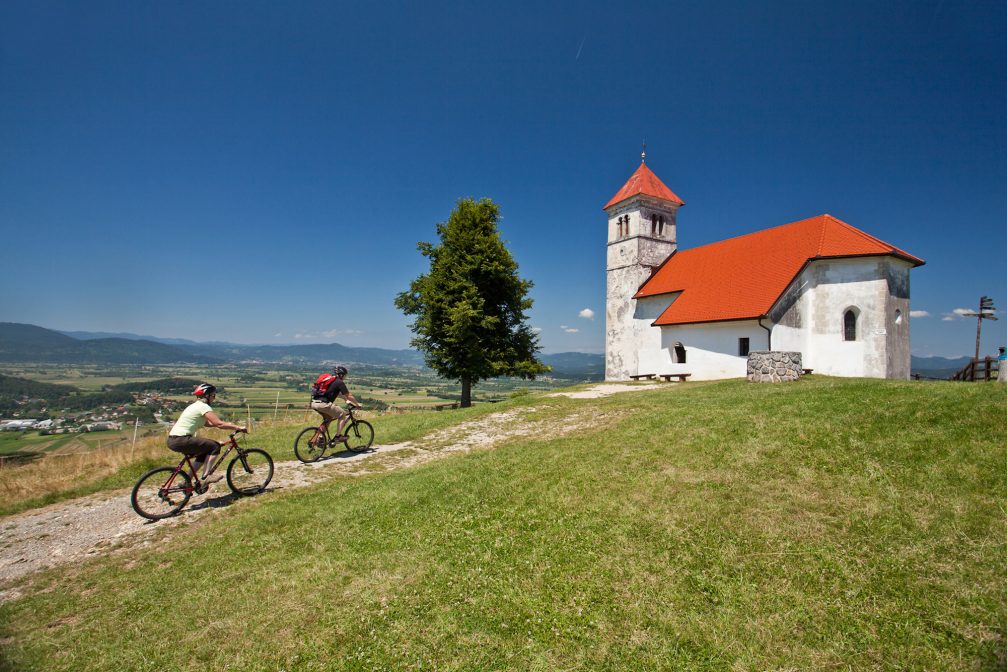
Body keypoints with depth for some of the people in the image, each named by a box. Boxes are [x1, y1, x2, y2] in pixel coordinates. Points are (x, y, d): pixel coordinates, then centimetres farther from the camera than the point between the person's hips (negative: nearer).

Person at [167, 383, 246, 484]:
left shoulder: (195, 405, 19)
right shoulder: (203, 406, -11)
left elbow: (208, 423, 25)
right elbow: (219, 424, -19)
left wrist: (229, 425, 18)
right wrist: (237, 427, -12)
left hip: (173, 440, 10)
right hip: (181, 440, -10)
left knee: (205, 452, 22)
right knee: (215, 446, -8)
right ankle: (205, 477, -8)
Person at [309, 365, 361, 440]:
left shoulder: (327, 378, 24)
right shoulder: (339, 382, -1)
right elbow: (349, 396, 2)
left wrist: (346, 399, 40)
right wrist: (357, 404, 16)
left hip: (314, 403, 8)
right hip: (323, 404, -8)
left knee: (328, 418, 27)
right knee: (342, 414, 6)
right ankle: (338, 436, 7)